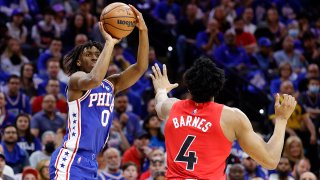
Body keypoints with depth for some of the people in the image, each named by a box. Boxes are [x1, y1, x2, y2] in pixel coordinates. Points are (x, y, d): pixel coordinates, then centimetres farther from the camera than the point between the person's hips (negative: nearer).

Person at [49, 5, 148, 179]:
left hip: (90, 163, 9)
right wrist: (109, 42, -25)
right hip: (70, 160, -8)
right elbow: (94, 79, -30)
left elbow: (140, 67, 3)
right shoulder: (76, 79, -5)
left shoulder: (111, 84, 15)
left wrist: (143, 31, -9)